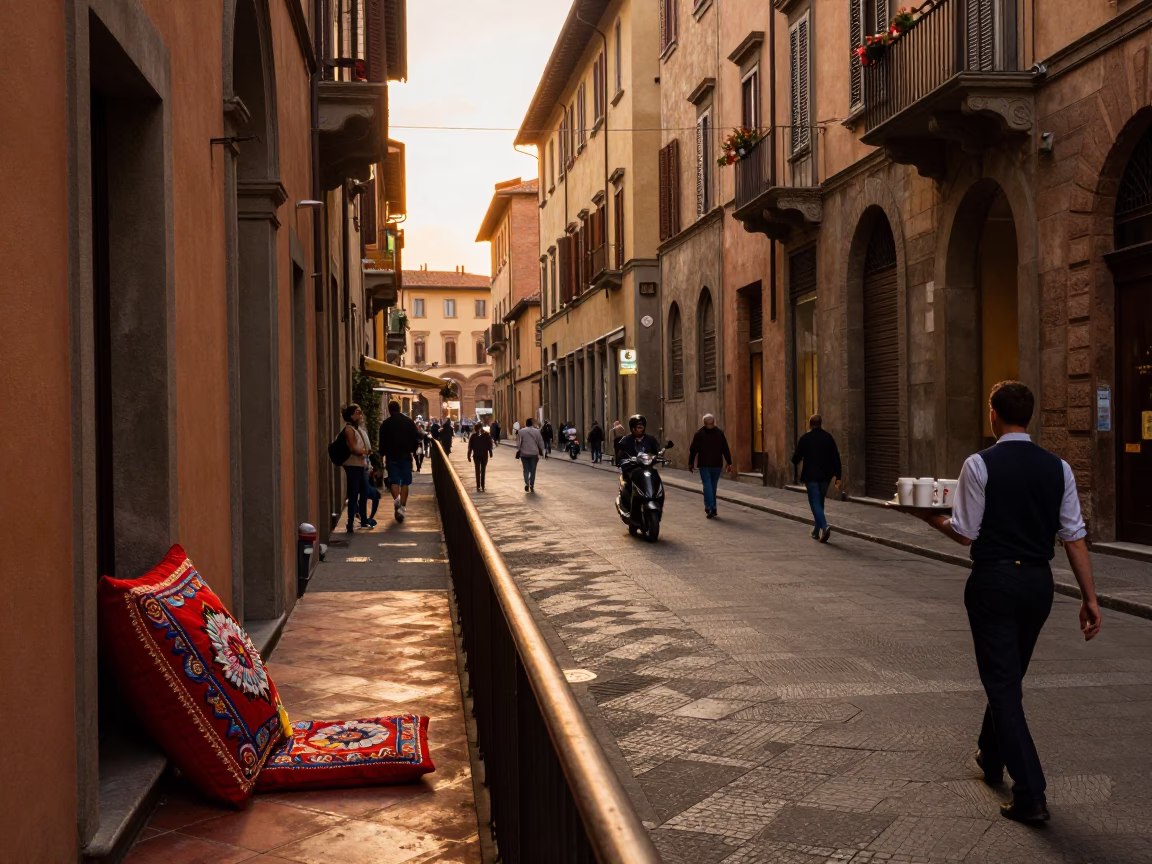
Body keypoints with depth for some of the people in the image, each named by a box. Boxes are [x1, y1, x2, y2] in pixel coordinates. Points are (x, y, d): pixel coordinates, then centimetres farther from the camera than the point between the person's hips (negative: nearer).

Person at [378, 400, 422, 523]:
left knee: (394, 481, 4)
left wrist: (382, 454, 12)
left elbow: (382, 442, -1)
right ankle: (402, 507, 0)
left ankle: (396, 499, -23)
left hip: (391, 456, -1)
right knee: (405, 482, 7)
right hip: (406, 455, 1)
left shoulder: (385, 423, -2)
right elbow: (416, 438, 1)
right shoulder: (408, 421, 2)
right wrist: (413, 450, 16)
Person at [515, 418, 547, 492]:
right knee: (533, 470, 9)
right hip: (534, 453, 0)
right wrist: (541, 452, 12)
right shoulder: (536, 431, -2)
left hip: (524, 453, 0)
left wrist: (518, 451, 7)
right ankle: (532, 486, 9)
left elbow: (518, 443, -4)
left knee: (526, 469, 9)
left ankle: (526, 483, -12)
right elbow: (540, 442, 2)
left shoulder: (521, 431, -5)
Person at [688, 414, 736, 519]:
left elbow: (693, 449, -3)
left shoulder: (699, 433, -2)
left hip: (704, 465, -3)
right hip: (717, 465, 3)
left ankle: (710, 507, -16)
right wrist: (729, 464, 5)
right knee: (713, 486, 11)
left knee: (707, 485, -2)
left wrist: (691, 463, 4)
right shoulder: (720, 432, 4)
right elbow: (725, 450, 4)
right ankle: (712, 508, 13)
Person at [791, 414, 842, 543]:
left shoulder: (805, 438, -7)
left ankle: (824, 527, -24)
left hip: (811, 476, -4)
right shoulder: (828, 438, 3)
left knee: (815, 503, -4)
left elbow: (797, 457, -5)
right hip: (825, 476, 4)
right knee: (819, 503, 16)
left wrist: (795, 461, 19)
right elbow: (836, 458, 1)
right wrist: (838, 476, 5)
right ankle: (816, 531, 22)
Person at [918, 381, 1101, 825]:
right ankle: (992, 757, 43)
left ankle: (1030, 795, -4)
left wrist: (935, 519, 11)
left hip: (994, 580, -5)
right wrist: (1090, 597, 4)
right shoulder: (1057, 467, 2)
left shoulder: (979, 465, -11)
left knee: (1002, 685, 0)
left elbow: (966, 534, -8)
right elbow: (1074, 536, 1)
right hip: (1039, 581, 5)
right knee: (1011, 677, 23)